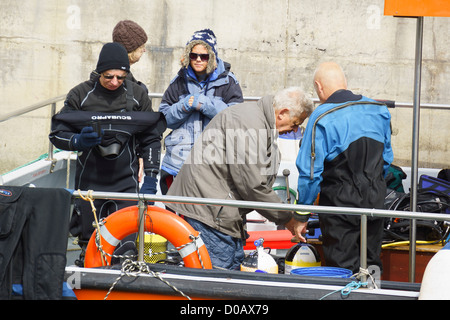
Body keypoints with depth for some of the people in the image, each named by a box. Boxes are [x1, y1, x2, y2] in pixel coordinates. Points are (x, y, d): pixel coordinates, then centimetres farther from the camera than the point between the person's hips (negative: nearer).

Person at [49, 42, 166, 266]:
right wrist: (78, 141, -19)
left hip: (126, 182, 0)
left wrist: (151, 176, 3)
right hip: (89, 182, 0)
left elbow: (151, 138, 9)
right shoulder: (81, 95, -2)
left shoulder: (137, 95, 2)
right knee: (89, 241, 3)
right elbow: (57, 133, 2)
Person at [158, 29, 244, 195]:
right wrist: (183, 107, -9)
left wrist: (205, 104, -15)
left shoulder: (227, 80, 4)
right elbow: (164, 117, 11)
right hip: (179, 159, 3)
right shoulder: (180, 81, 13)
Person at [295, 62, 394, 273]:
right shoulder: (379, 111, 3)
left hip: (339, 202, -5)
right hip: (375, 202, 5)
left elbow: (310, 171, -14)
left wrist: (303, 211, -4)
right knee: (371, 266, 16)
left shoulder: (321, 118, -15)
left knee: (343, 271, 2)